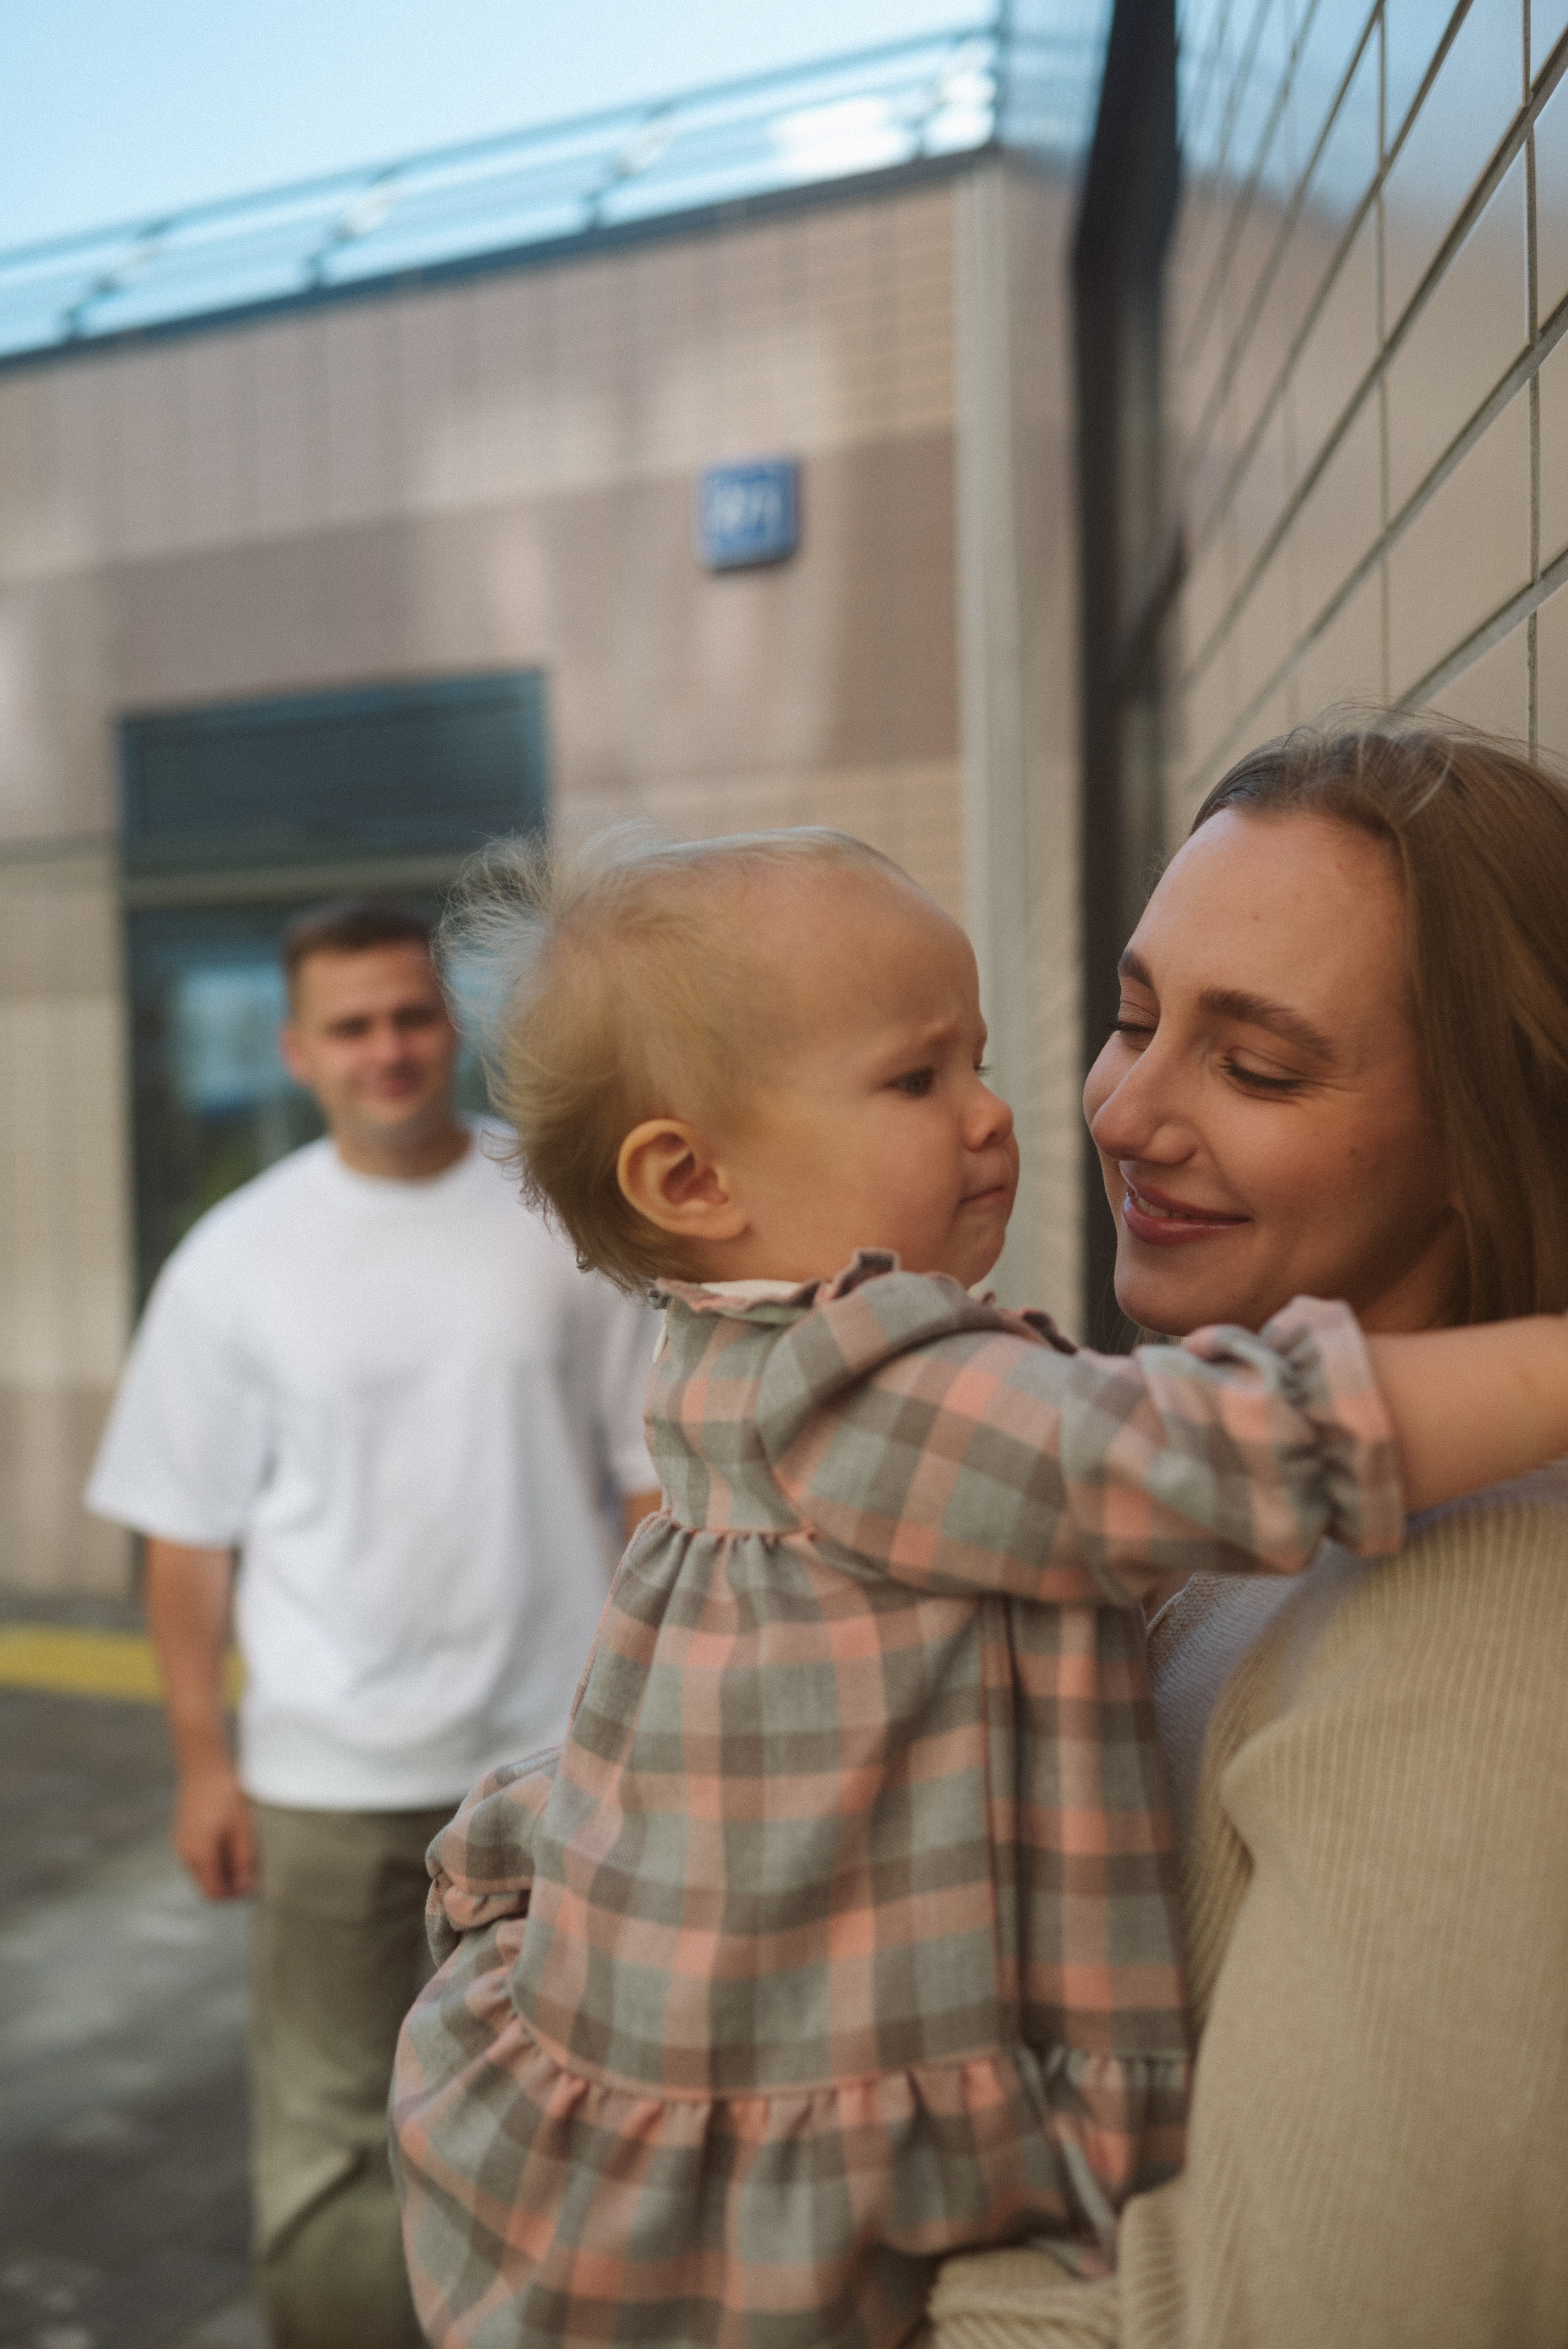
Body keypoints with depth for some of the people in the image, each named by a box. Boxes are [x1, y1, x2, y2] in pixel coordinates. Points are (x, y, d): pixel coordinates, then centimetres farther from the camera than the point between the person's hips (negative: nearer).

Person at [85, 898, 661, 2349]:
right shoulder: (235, 1260, -3)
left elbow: (648, 1476, 1)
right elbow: (188, 1532, 0)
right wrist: (202, 1759, -2)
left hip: (559, 1753, 1)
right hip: (330, 1776, -1)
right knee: (324, 2125, 8)